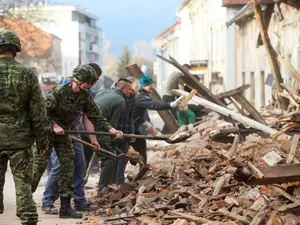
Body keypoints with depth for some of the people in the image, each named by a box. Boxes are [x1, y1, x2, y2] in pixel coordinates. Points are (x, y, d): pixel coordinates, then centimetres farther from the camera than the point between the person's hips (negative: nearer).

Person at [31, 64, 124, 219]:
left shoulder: (85, 96, -3)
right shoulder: (59, 91, -21)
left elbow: (96, 116, -3)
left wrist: (113, 130, -13)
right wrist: (54, 126, -25)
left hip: (63, 134, 6)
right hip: (46, 131, -6)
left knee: (68, 167, 0)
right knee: (39, 166, -7)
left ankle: (65, 207, 4)